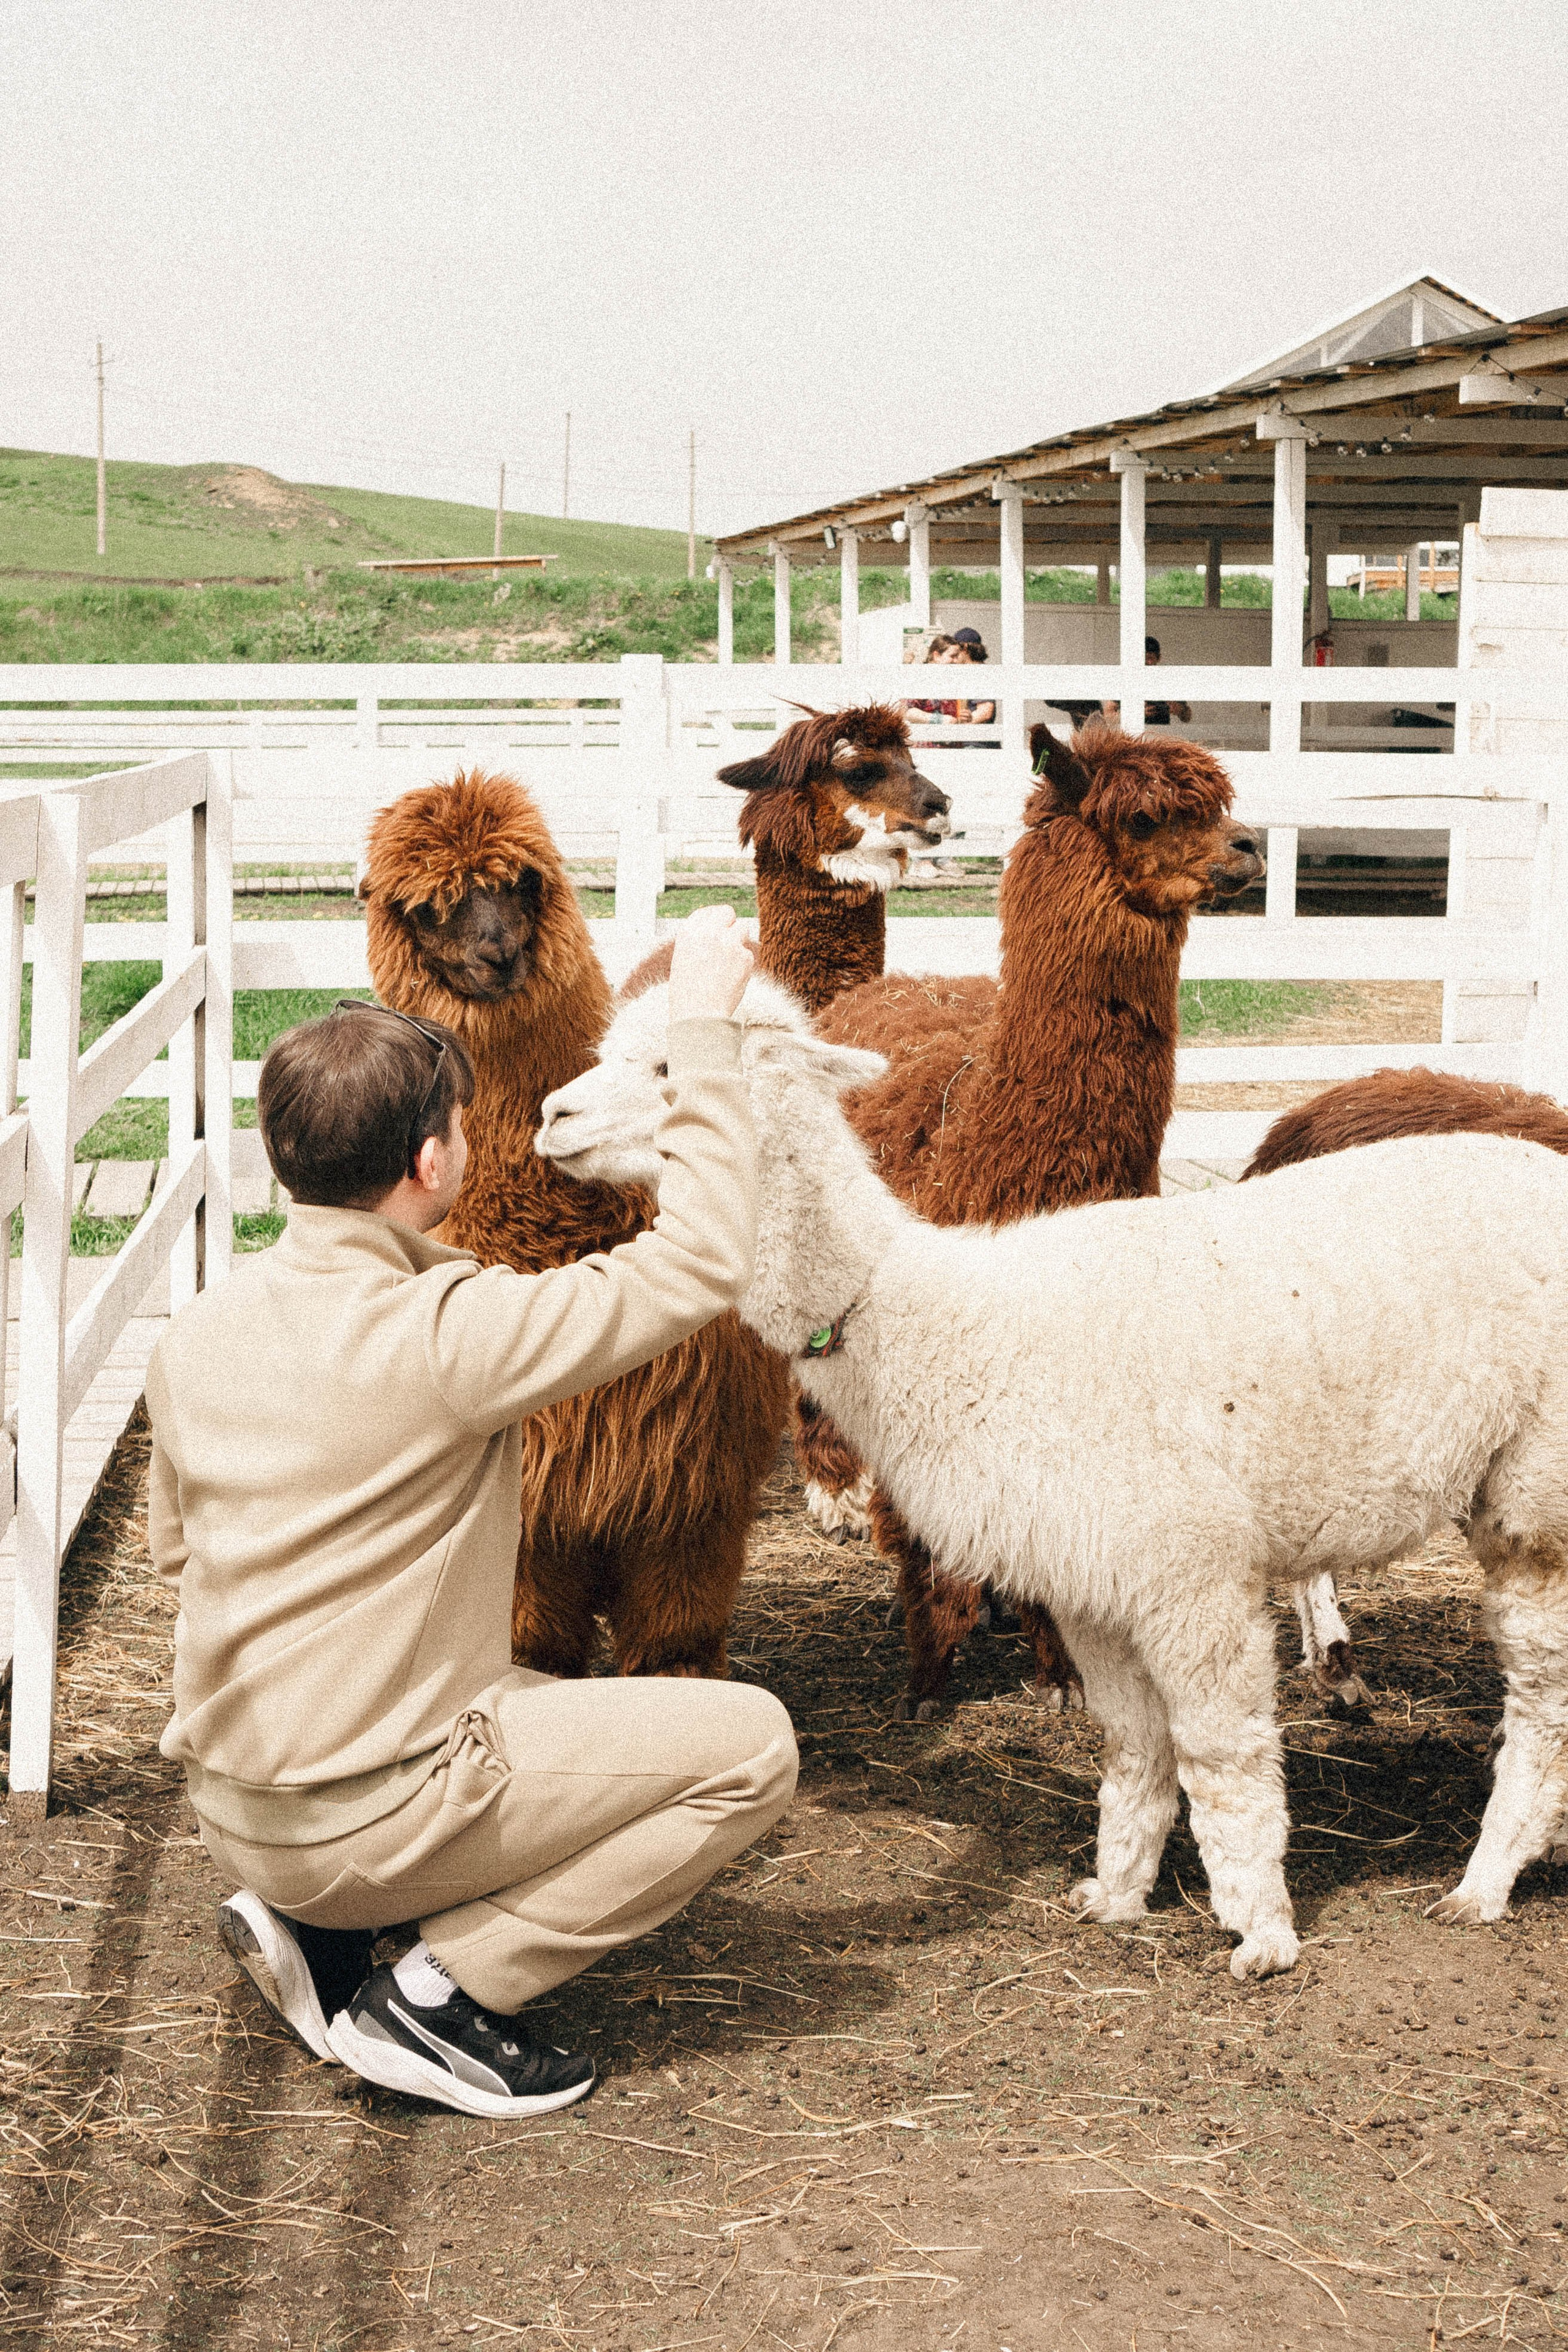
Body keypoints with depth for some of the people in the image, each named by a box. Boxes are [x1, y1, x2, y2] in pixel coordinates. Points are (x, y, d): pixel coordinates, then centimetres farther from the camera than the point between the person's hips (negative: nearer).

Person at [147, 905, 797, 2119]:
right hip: (365, 1819, -8)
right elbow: (704, 1262, -17)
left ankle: (305, 1922, 13)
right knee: (752, 1743, -2)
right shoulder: (444, 1335, -22)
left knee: (511, 1691, 33)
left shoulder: (198, 1332, 1)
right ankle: (440, 1994, -2)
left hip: (228, 1806, 8)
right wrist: (705, 1029, -9)